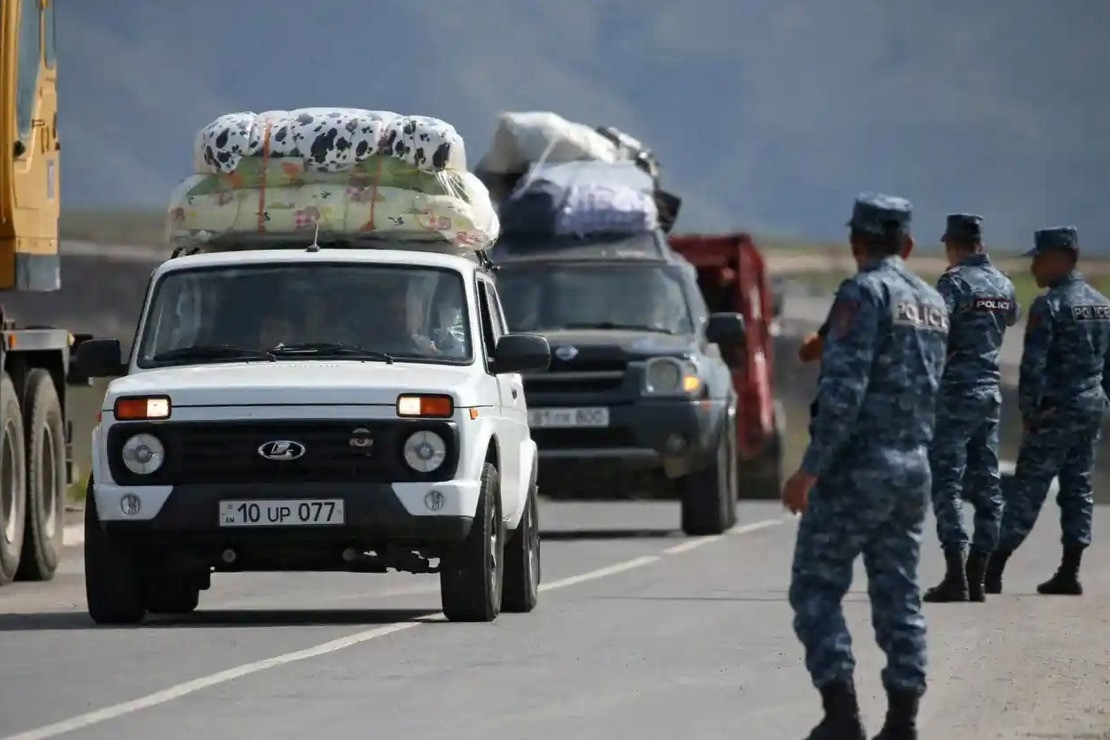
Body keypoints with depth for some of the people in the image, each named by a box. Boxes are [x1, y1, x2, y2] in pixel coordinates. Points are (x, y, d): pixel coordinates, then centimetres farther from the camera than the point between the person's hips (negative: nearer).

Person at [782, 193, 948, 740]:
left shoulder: (864, 293, -11)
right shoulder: (933, 303, 13)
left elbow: (844, 390, -19)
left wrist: (810, 469, -18)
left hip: (858, 467, -7)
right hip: (914, 467, 7)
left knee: (816, 588, -2)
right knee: (899, 596, 9)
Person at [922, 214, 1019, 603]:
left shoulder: (954, 282, -11)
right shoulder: (1003, 285, 10)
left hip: (956, 392, -7)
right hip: (991, 390, 7)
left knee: (947, 483, -7)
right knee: (986, 485, 9)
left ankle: (955, 578, -15)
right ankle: (977, 577, 9)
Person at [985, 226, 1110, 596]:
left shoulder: (1049, 305, -13)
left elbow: (1033, 365, -18)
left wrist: (1028, 413, -12)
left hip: (1056, 409, -7)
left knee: (1027, 489, -5)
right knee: (1078, 488, 11)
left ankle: (993, 571, -4)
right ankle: (1069, 572, 8)